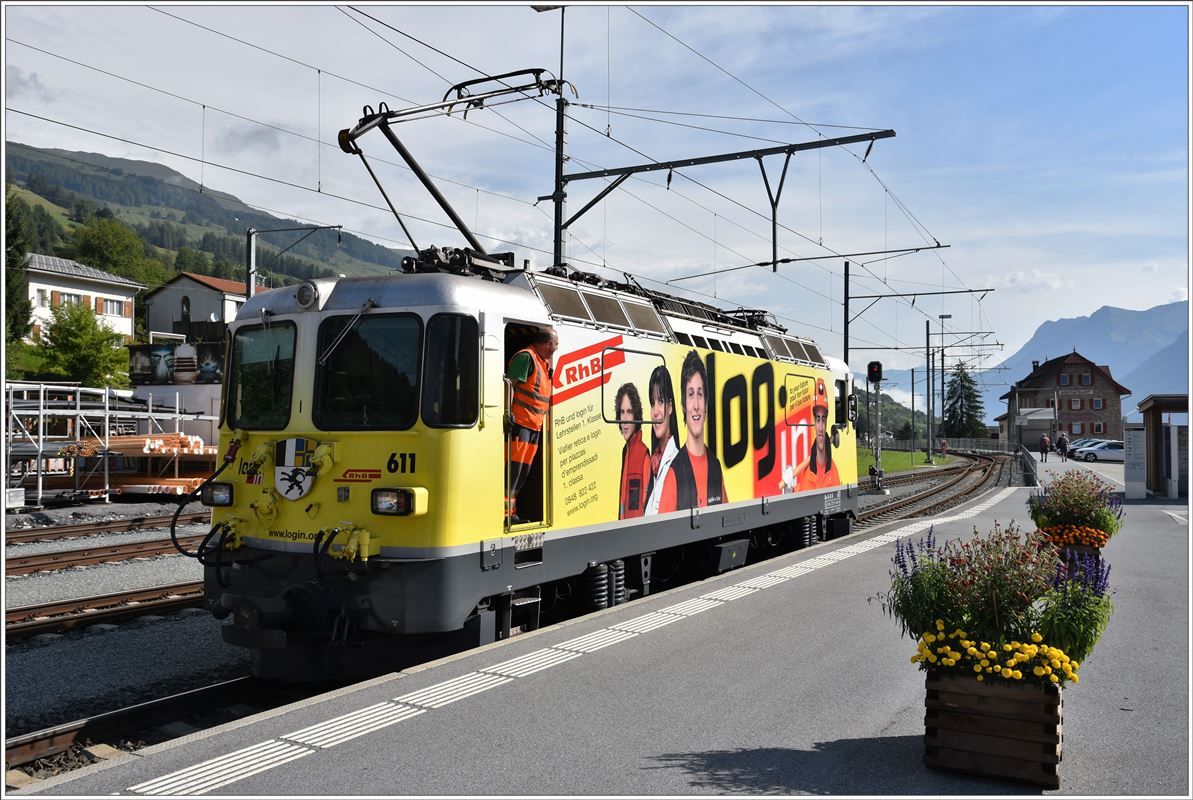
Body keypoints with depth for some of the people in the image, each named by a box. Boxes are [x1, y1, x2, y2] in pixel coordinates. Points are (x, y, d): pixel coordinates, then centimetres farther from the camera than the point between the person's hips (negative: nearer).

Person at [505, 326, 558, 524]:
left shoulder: (544, 362, 20)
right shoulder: (526, 357, -9)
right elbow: (510, 383, -17)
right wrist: (508, 411, -24)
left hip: (534, 426, 10)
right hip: (519, 422, -10)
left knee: (524, 471, 11)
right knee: (513, 468, -10)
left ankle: (511, 511, 18)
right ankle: (504, 513, -8)